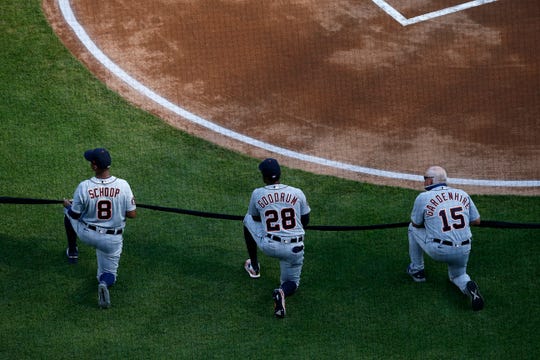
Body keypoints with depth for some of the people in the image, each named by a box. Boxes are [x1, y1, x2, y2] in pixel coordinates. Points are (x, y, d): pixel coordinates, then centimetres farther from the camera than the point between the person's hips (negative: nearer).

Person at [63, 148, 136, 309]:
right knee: (109, 273, 20)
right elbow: (132, 214, -11)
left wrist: (67, 205, 15)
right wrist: (132, 202, 11)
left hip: (86, 234, 0)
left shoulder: (84, 187, -22)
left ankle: (72, 252, 39)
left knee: (69, 211, 29)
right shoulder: (123, 185, -20)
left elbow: (75, 214, -7)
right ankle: (104, 282, -18)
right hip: (112, 240, 0)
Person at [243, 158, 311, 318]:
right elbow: (305, 221, 11)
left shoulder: (257, 194, -3)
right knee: (292, 282, 24)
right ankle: (282, 292, -17)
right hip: (295, 250, 1)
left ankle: (254, 266, 34)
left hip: (268, 246, 0)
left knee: (248, 219, 26)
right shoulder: (297, 193, -1)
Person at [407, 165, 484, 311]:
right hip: (463, 252, 4)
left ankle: (417, 270, 29)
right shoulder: (463, 194, 8)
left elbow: (416, 223, 10)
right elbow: (476, 221, 14)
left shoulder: (423, 197, -3)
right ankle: (468, 286, -4)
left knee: (413, 228, 21)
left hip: (438, 251, -3)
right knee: (457, 275, 31)